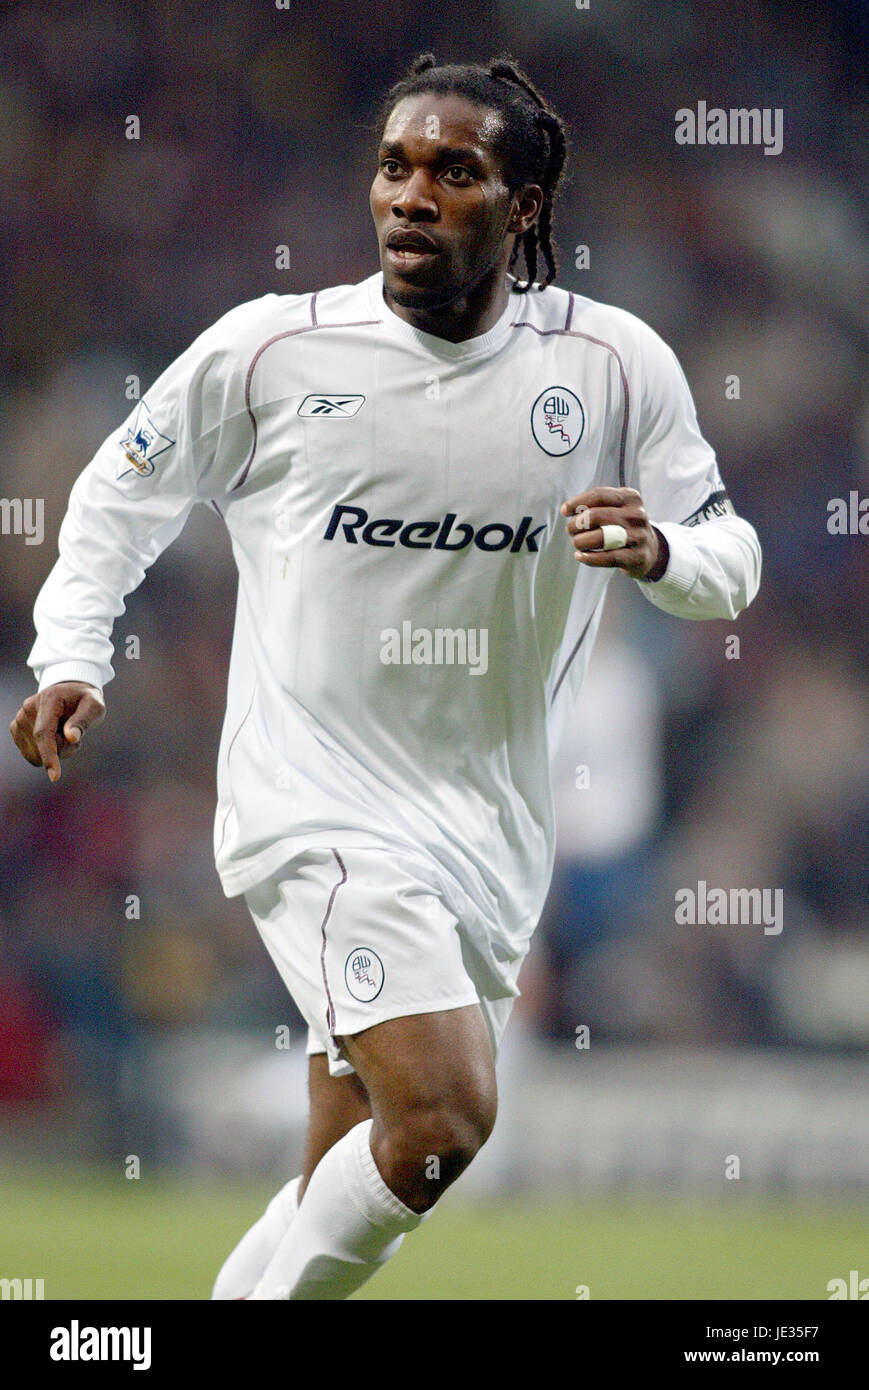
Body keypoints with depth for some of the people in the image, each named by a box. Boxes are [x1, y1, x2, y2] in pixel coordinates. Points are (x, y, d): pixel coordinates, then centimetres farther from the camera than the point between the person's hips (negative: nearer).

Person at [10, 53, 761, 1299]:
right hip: (318, 808, -4)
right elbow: (120, 496, 11)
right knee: (443, 1119, -22)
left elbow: (729, 560, 5)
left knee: (348, 1188, 9)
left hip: (490, 827, 4)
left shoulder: (616, 365, 0)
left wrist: (662, 553, -17)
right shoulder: (267, 351, -5)